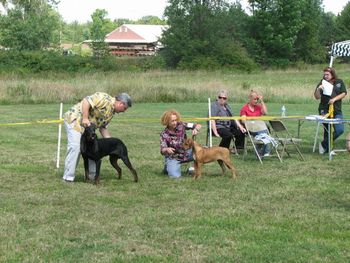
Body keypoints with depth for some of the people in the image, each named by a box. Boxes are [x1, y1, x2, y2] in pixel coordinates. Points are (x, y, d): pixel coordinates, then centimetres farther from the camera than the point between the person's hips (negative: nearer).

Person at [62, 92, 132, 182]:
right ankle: (68, 178, -16)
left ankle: (92, 175, 17)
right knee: (75, 147, -18)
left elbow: (103, 127, 15)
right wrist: (85, 118, -28)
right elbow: (86, 101, -25)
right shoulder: (105, 98, -17)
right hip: (74, 119, -10)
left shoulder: (112, 112, 13)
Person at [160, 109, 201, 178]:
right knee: (175, 176, -26)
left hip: (186, 153, 3)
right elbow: (162, 150, -23)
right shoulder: (164, 134, -16)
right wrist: (167, 150, -48)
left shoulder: (181, 125, -12)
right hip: (173, 157, -3)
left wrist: (196, 129, -37)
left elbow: (198, 126, -13)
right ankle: (169, 166, 10)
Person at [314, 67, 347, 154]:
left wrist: (334, 99, -13)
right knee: (327, 131, -3)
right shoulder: (322, 83, 0)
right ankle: (327, 148, 11)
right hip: (324, 110, -2)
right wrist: (318, 89, -23)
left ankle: (324, 144, 6)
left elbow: (344, 93, 1)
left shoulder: (339, 82, 5)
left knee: (340, 130, -7)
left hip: (337, 111, 2)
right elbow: (317, 97, -4)